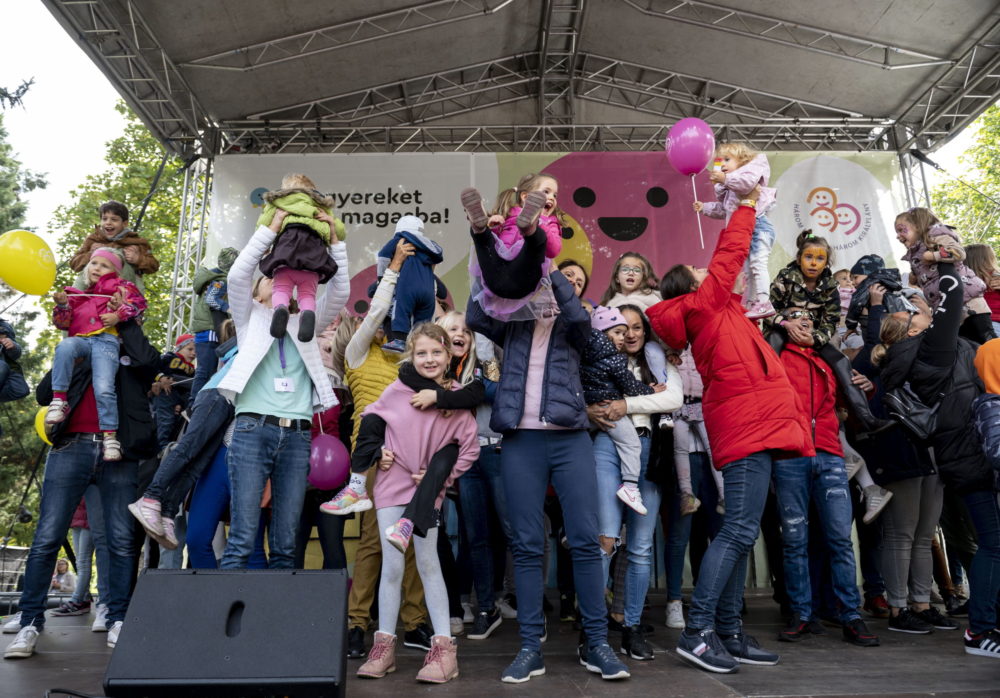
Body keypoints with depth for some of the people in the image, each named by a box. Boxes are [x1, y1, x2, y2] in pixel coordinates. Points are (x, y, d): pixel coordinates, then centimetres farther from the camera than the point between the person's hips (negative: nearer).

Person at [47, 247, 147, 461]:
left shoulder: (117, 286, 19)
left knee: (104, 389, -20)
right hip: (80, 339, 3)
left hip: (105, 341, -3)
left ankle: (110, 436, -13)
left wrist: (118, 316, -10)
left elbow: (138, 302, 4)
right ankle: (59, 399, -30)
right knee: (65, 346, -36)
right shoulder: (78, 295, 31)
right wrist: (62, 305, 2)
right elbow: (63, 323, 21)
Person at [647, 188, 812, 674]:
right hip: (749, 425, -10)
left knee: (740, 531, 8)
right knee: (739, 530, -13)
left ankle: (728, 632, 13)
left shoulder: (715, 311, 22)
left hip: (751, 426, 10)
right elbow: (730, 255, 2)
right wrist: (748, 205, 16)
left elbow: (732, 262, 31)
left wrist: (749, 209, 35)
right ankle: (697, 632, -11)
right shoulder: (704, 305, 0)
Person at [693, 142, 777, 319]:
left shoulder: (753, 168, 2)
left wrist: (725, 179, -18)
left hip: (758, 224, -10)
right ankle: (751, 303, 16)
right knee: (748, 269, 11)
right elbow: (723, 209, 30)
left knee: (757, 263, -19)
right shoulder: (729, 188, 26)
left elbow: (747, 182, -21)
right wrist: (704, 207, 20)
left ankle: (764, 302, -22)